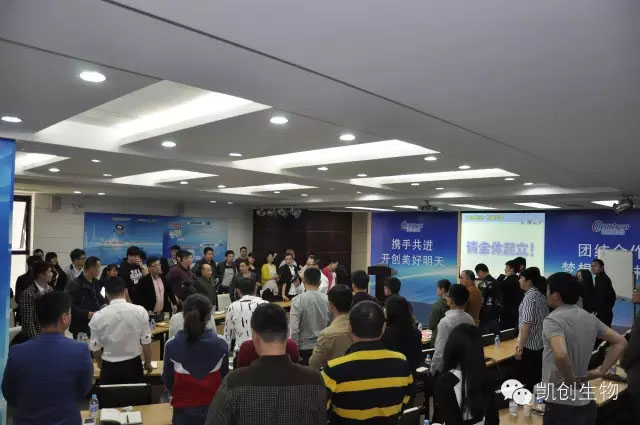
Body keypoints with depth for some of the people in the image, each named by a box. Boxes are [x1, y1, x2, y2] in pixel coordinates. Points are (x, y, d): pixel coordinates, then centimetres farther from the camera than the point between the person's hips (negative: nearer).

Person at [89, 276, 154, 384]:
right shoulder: (140, 311, -12)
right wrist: (148, 363, 12)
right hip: (133, 365, 0)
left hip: (109, 367, 0)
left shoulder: (98, 316, -12)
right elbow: (146, 342, -6)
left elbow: (95, 346, -1)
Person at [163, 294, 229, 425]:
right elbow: (225, 378, -1)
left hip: (184, 410, 0)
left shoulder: (171, 346, -15)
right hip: (214, 408, 1)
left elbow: (167, 380, -1)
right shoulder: (220, 344, -14)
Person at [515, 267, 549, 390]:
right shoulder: (542, 295, 8)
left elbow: (527, 324, -23)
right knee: (537, 378, 15)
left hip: (529, 345, -9)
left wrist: (520, 347, -20)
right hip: (540, 343, 9)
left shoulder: (529, 297, -18)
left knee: (528, 381, 0)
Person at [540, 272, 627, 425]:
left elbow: (561, 355, -35)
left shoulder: (553, 320, -19)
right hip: (586, 402, 8)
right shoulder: (589, 318, 6)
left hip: (561, 404, -7)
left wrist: (570, 380, -18)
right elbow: (620, 342, 14)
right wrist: (601, 371, 6)